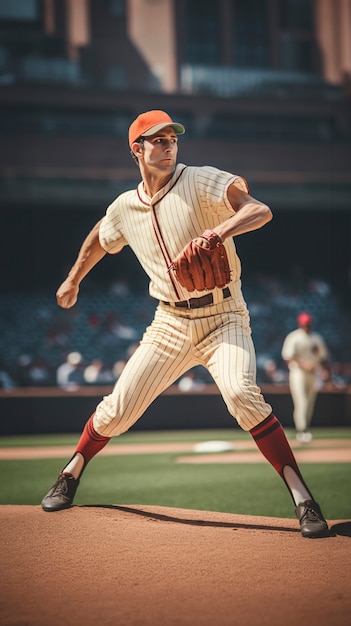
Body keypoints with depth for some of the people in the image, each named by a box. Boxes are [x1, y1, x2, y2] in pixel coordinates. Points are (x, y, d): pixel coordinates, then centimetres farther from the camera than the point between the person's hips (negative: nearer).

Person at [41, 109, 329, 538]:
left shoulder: (201, 181, -10)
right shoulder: (124, 208, 5)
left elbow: (261, 211, -25)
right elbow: (98, 239, 28)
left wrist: (222, 231, -44)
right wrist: (73, 280, 39)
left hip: (224, 318, -4)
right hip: (170, 323, 4)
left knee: (242, 395, -28)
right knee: (118, 409, 1)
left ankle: (303, 500, -22)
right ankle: (71, 474, 30)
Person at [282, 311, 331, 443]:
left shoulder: (316, 338, 12)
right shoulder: (293, 337, -5)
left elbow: (324, 356, 17)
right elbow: (288, 357, -11)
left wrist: (326, 371, 1)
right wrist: (303, 365, -21)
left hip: (313, 374, 5)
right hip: (297, 373, -5)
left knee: (310, 404, 8)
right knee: (301, 402, -14)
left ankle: (306, 429, 21)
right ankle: (301, 430, -14)